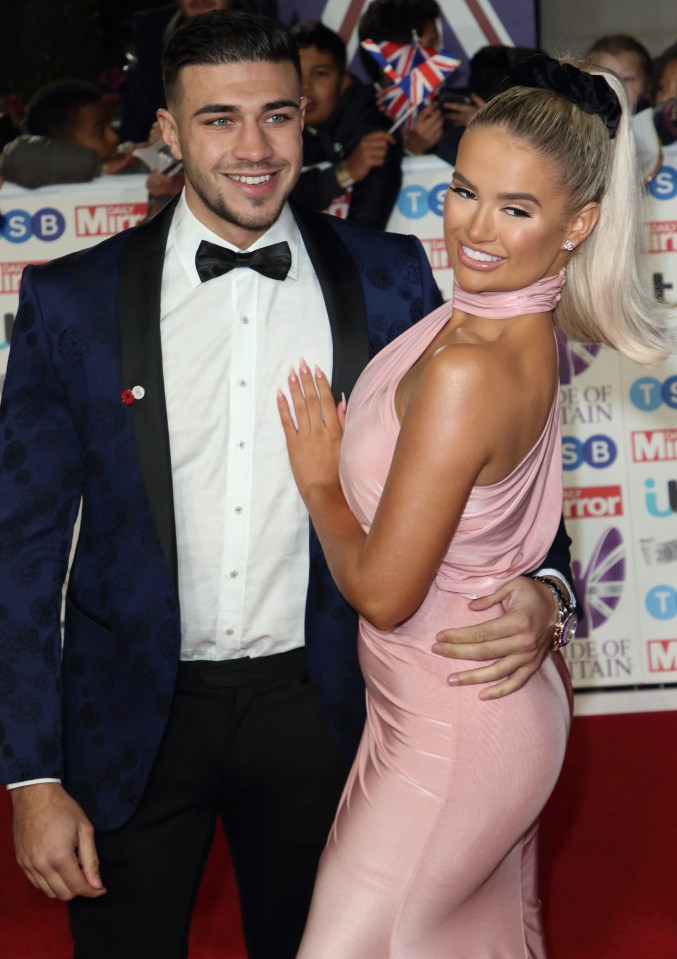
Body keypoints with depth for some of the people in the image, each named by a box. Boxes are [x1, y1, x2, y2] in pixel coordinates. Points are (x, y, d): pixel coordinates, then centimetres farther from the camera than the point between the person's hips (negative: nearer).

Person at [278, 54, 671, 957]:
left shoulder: (466, 373, -30)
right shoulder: (524, 323, -1)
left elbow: (382, 593, -22)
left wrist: (317, 478, -8)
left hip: (447, 737, -9)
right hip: (509, 708, 9)